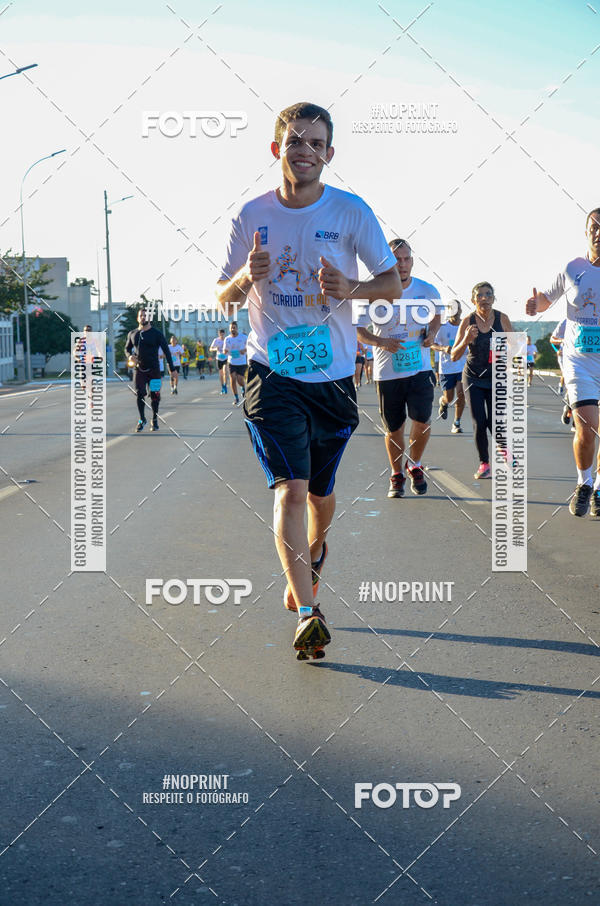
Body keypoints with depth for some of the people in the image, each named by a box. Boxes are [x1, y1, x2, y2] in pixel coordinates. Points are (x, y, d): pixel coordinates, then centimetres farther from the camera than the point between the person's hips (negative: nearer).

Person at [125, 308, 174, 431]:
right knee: (140, 395, -6)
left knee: (154, 396, 2)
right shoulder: (132, 334, 7)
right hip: (139, 369, 2)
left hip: (154, 370, -2)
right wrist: (130, 356, -4)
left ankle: (154, 420, 17)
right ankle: (142, 420, 8)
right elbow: (127, 348, 21)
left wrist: (171, 368, -6)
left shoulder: (156, 333, -2)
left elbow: (166, 350, -1)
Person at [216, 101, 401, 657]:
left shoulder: (352, 212, -3)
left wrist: (350, 288, -20)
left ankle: (313, 555, 47)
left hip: (333, 374, 1)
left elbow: (392, 284, 2)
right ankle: (306, 615, -15)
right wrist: (247, 277, -17)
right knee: (290, 488, -15)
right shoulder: (252, 216, 0)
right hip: (272, 373, -1)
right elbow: (225, 299, 7)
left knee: (320, 491, 13)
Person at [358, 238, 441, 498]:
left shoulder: (427, 291, -1)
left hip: (420, 367, 1)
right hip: (387, 371, 0)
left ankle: (415, 466, 16)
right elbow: (356, 328, 1)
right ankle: (396, 475, 28)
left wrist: (431, 334, -2)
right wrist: (380, 342, -16)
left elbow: (436, 316, 19)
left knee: (422, 420, -12)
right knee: (393, 428, 6)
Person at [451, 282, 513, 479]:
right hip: (473, 377, 0)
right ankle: (484, 464, 10)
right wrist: (466, 340, -27)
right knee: (479, 423, -8)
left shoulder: (502, 319, -6)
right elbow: (454, 356, -9)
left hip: (497, 378, 0)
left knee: (494, 422, -9)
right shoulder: (468, 321, -8)